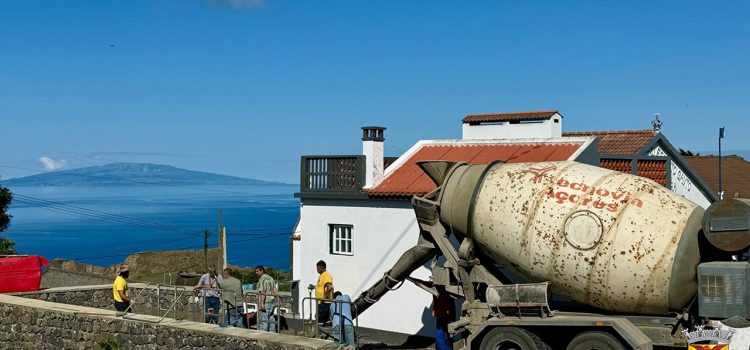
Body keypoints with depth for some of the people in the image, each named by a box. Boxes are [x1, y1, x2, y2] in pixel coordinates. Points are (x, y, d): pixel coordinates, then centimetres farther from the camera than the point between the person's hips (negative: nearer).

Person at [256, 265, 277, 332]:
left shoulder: (262, 279, -13)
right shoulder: (270, 278, 15)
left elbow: (263, 292, -21)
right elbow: (274, 290, 16)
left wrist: (261, 303, -24)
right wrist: (275, 300, 20)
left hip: (265, 302, -9)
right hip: (272, 302, 9)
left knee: (263, 320, -6)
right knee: (271, 319, 11)